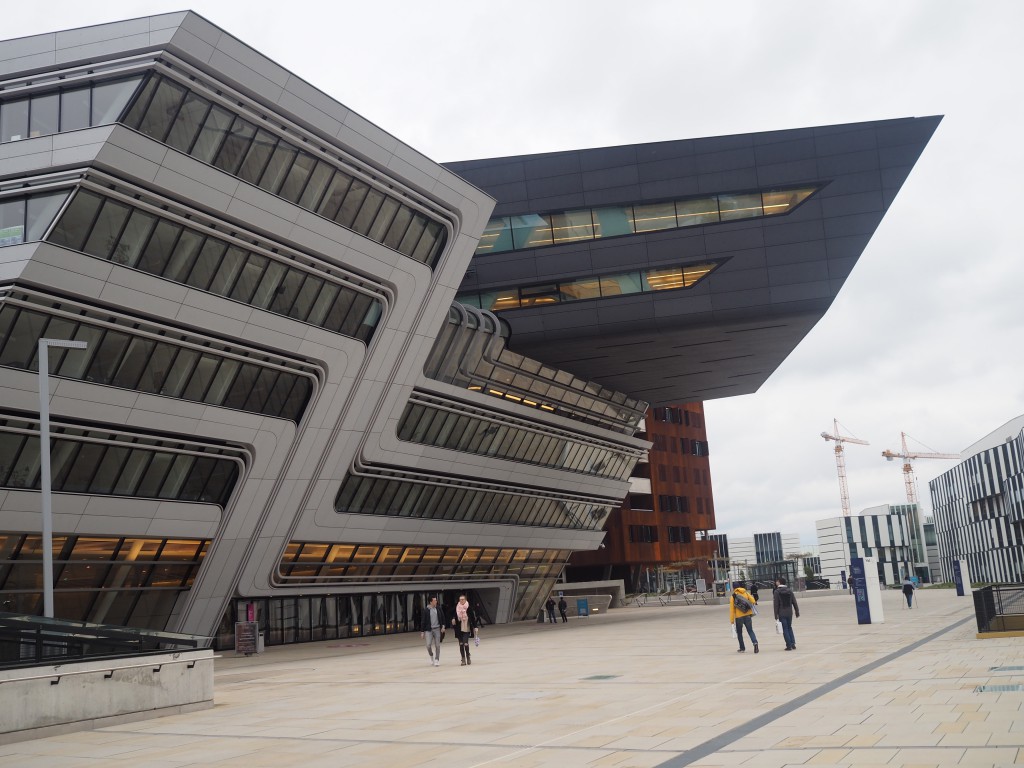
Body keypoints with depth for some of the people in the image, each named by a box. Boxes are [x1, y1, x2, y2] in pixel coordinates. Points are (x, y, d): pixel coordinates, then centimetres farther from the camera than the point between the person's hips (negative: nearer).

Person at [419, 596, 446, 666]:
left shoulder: (439, 608, 1)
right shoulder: (426, 610, -6)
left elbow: (443, 617, 10)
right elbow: (423, 621, -1)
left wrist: (443, 626, 1)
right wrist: (422, 631, 0)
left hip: (437, 629, 2)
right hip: (429, 629, -2)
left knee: (437, 645, 2)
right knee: (428, 645, -10)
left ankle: (437, 659, 13)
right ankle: (431, 656, 19)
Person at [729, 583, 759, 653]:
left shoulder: (733, 596, -4)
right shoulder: (746, 593, 4)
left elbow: (732, 609, -7)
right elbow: (753, 602, -5)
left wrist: (732, 620, -5)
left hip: (738, 617, -2)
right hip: (747, 615, 2)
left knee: (739, 632, 15)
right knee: (750, 631, 7)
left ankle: (742, 648, 18)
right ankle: (755, 643, -17)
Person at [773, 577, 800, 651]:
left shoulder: (777, 592, -9)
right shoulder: (789, 591, 3)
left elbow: (776, 604, -11)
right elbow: (794, 602, 5)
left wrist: (776, 615, -7)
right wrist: (797, 611, 13)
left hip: (782, 613, -4)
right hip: (789, 612, 4)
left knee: (785, 629, 2)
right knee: (789, 628, 18)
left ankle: (789, 645, -1)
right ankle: (793, 644, 10)